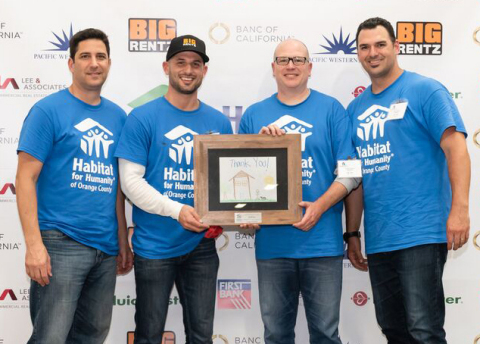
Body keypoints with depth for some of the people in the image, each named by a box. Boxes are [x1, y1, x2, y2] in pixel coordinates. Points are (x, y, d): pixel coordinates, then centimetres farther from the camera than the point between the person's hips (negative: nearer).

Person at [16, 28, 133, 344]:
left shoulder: (118, 116, 11)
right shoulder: (48, 110, -5)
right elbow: (26, 179, -9)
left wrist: (123, 241, 12)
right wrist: (34, 244, -17)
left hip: (106, 246, 6)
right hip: (61, 242, -6)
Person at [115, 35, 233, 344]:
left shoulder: (219, 123, 6)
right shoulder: (143, 118, -6)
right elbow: (131, 181, -12)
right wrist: (177, 210, -23)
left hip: (202, 245, 4)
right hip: (154, 246, -3)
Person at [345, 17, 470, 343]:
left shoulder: (426, 90, -3)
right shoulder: (356, 108, 13)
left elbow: (455, 147, -12)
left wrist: (459, 209, -23)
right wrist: (352, 233, 15)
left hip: (420, 234, -6)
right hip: (377, 239, 6)